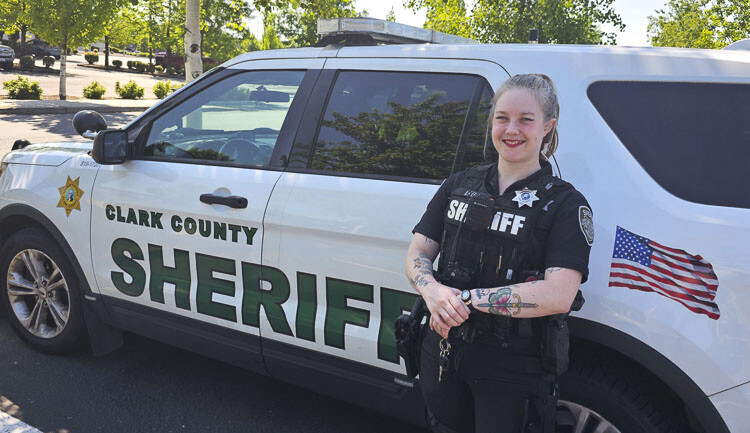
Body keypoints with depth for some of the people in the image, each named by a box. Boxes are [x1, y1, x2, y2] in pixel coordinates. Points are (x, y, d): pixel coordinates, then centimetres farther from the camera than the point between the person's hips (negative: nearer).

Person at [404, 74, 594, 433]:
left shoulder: (565, 203, -7)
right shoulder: (459, 185, 7)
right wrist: (434, 291, -18)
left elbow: (559, 294, -20)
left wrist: (467, 298, -23)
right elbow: (417, 254, 5)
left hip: (514, 372, -4)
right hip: (444, 356, 4)